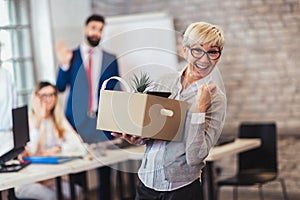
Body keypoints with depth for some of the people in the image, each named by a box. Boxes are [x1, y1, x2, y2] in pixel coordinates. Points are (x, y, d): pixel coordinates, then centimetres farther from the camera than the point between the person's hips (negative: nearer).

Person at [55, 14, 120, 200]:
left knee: (105, 170, 0)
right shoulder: (71, 56, 7)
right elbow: (60, 87, 0)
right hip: (78, 120, 0)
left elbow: (115, 92, 9)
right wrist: (64, 64, -15)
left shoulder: (110, 59, 9)